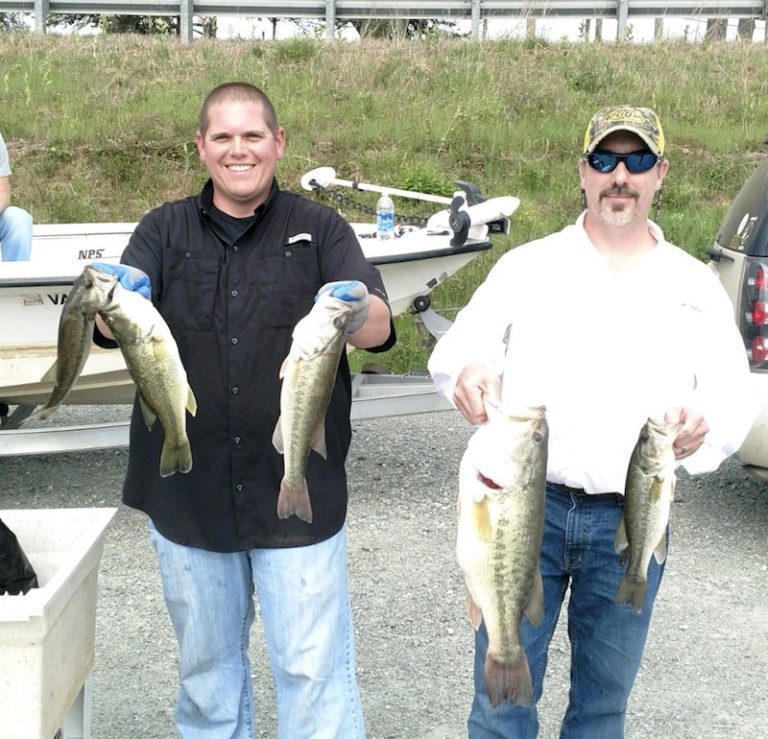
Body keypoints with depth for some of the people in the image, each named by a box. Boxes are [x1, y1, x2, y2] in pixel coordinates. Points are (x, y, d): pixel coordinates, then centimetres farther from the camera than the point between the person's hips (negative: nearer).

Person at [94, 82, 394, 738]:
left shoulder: (320, 229, 1)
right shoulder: (165, 230, 5)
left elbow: (379, 330, -11)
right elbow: (114, 328, -10)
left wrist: (357, 309, -36)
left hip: (300, 492, -2)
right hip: (186, 493, 2)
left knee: (314, 666, 3)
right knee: (206, 662, 17)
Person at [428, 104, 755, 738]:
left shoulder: (697, 287, 6)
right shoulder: (527, 266, 4)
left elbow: (733, 402, 2)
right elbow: (456, 347, -3)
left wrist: (702, 430, -21)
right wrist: (466, 371, -28)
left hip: (632, 519, 1)